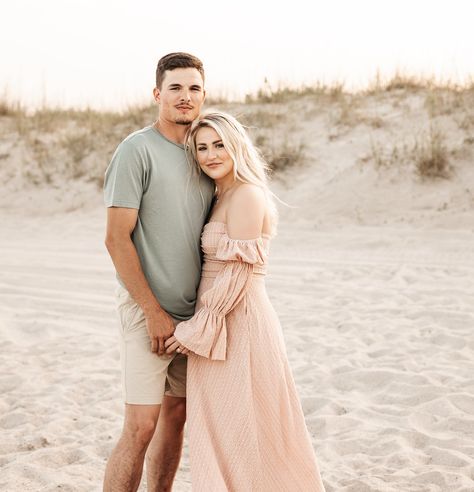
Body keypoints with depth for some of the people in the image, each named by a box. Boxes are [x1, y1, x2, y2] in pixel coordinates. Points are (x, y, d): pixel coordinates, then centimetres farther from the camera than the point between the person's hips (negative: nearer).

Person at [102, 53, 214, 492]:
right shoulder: (137, 150, -9)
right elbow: (117, 239, -12)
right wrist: (154, 312, -14)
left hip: (193, 312, 7)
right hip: (148, 310, -6)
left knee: (176, 414, 12)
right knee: (141, 426, -8)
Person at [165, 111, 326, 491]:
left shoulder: (246, 196, -14)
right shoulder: (220, 198, 14)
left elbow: (237, 274, -19)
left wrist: (197, 329, -15)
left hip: (237, 323, -9)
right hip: (221, 323, 9)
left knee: (239, 434, 0)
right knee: (220, 433, 16)